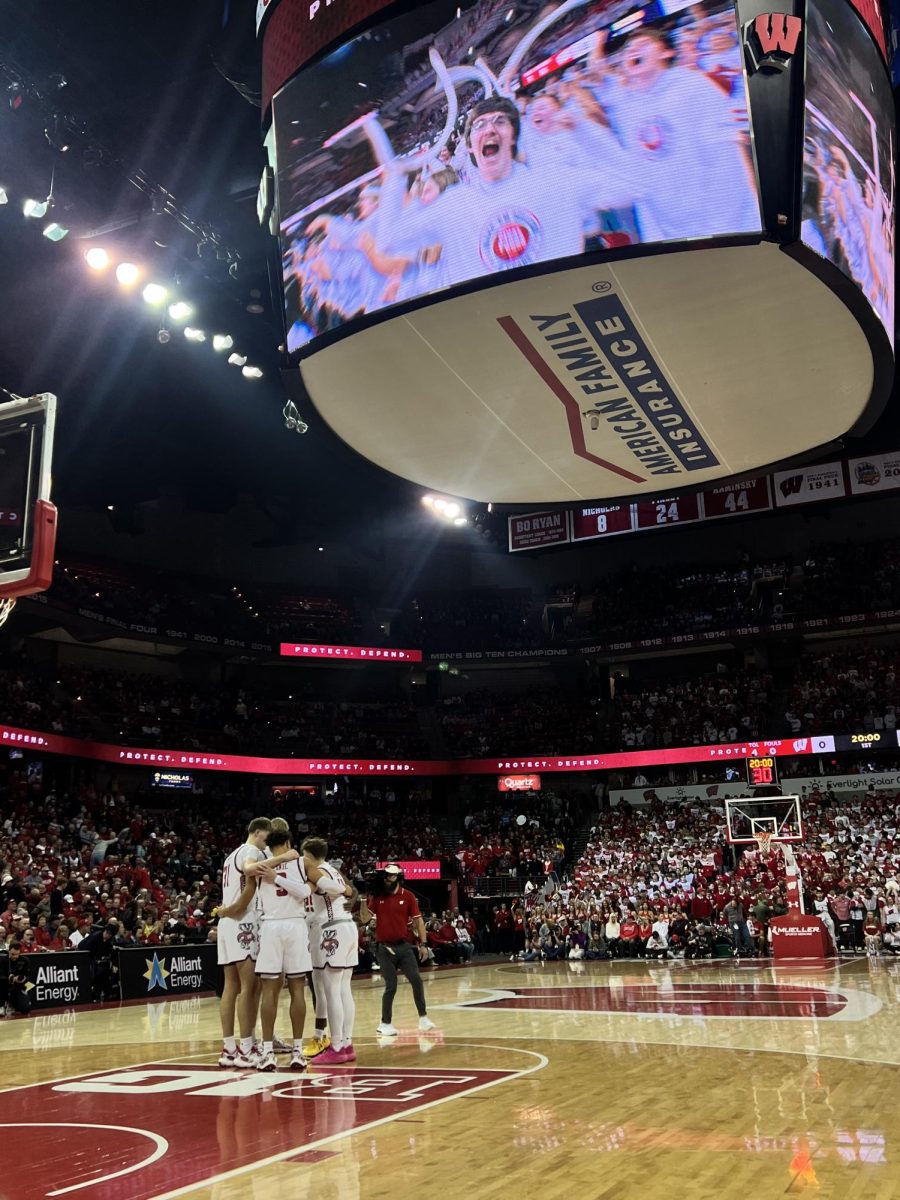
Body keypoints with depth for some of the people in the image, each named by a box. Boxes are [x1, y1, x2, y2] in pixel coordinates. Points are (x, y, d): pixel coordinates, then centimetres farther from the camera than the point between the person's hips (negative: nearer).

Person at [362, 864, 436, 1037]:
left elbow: (418, 920, 1)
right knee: (391, 986, -2)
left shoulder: (408, 896, -1)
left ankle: (423, 1017, 7)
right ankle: (385, 1024, 13)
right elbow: (365, 919, -2)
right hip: (384, 948, -1)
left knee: (416, 980, -7)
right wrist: (364, 899, -15)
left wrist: (423, 944, -4)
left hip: (404, 945, 1)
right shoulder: (377, 896, 1)